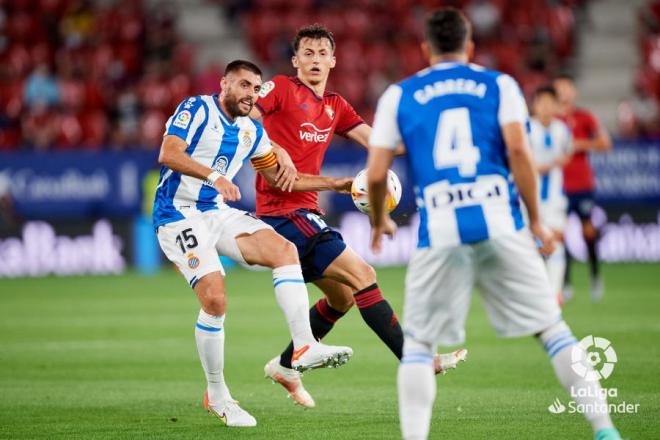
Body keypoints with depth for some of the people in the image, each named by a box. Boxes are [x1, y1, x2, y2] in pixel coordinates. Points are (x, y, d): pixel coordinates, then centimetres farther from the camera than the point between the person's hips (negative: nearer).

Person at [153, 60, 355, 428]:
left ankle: (304, 347, -25)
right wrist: (214, 176, -35)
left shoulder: (252, 131, 13)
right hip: (179, 215, -7)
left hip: (218, 213, 7)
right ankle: (217, 396, -3)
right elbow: (168, 154, -21)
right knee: (215, 300, -19)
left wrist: (335, 184, 15)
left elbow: (278, 176, 22)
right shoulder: (197, 109, -8)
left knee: (284, 249, -17)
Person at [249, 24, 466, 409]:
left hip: (307, 211, 9)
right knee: (362, 275, -15)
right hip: (284, 209, -9)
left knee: (343, 296, 16)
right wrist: (275, 151, -22)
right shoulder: (281, 89, -4)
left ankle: (286, 366, 26)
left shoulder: (335, 107, 17)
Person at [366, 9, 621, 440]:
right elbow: (518, 150, -3)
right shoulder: (499, 85, 11)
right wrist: (536, 221, 4)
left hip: (439, 233, 0)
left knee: (418, 343, 10)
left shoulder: (398, 96, 13)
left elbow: (376, 174, 7)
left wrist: (379, 222, 26)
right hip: (500, 224, 0)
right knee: (551, 327, 8)